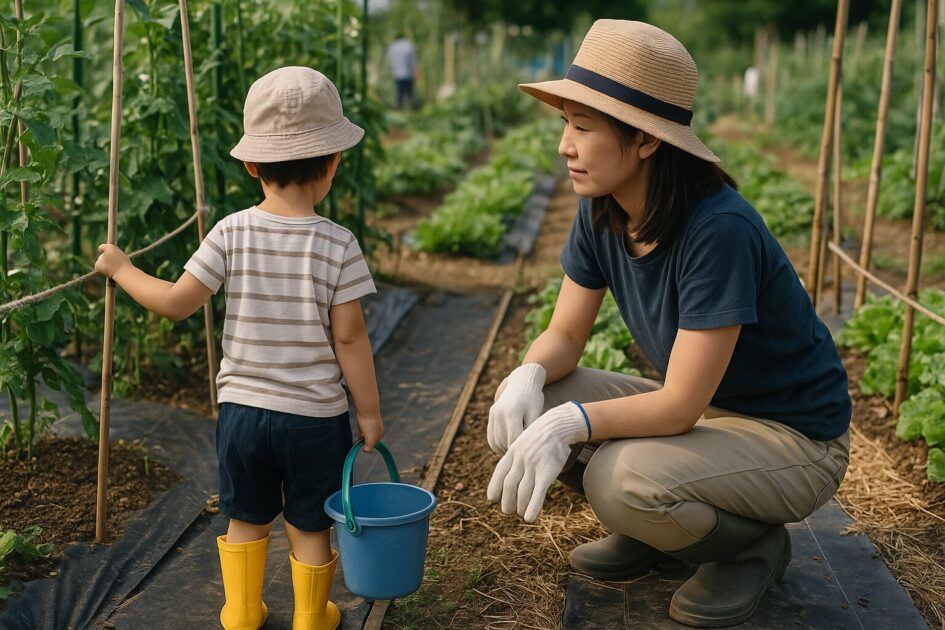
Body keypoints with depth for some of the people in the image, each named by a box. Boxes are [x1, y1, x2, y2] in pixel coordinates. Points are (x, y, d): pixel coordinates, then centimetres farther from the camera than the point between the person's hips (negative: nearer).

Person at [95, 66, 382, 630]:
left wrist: (122, 270, 10)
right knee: (310, 527, 16)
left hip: (242, 408, 2)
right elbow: (349, 337, -13)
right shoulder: (337, 244, -14)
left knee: (247, 520, 21)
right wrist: (369, 411, -2)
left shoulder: (232, 234, -10)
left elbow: (176, 303, -7)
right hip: (315, 415, -2)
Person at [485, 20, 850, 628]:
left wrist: (572, 420, -41)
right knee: (530, 404, -10)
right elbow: (565, 335, -1)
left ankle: (755, 544, 0)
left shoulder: (719, 230, -31)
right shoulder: (601, 214, -9)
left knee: (622, 481, -32)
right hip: (700, 406, 7)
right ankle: (652, 530, 11)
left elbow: (680, 406, -29)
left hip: (795, 439, -7)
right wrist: (528, 374, -23)